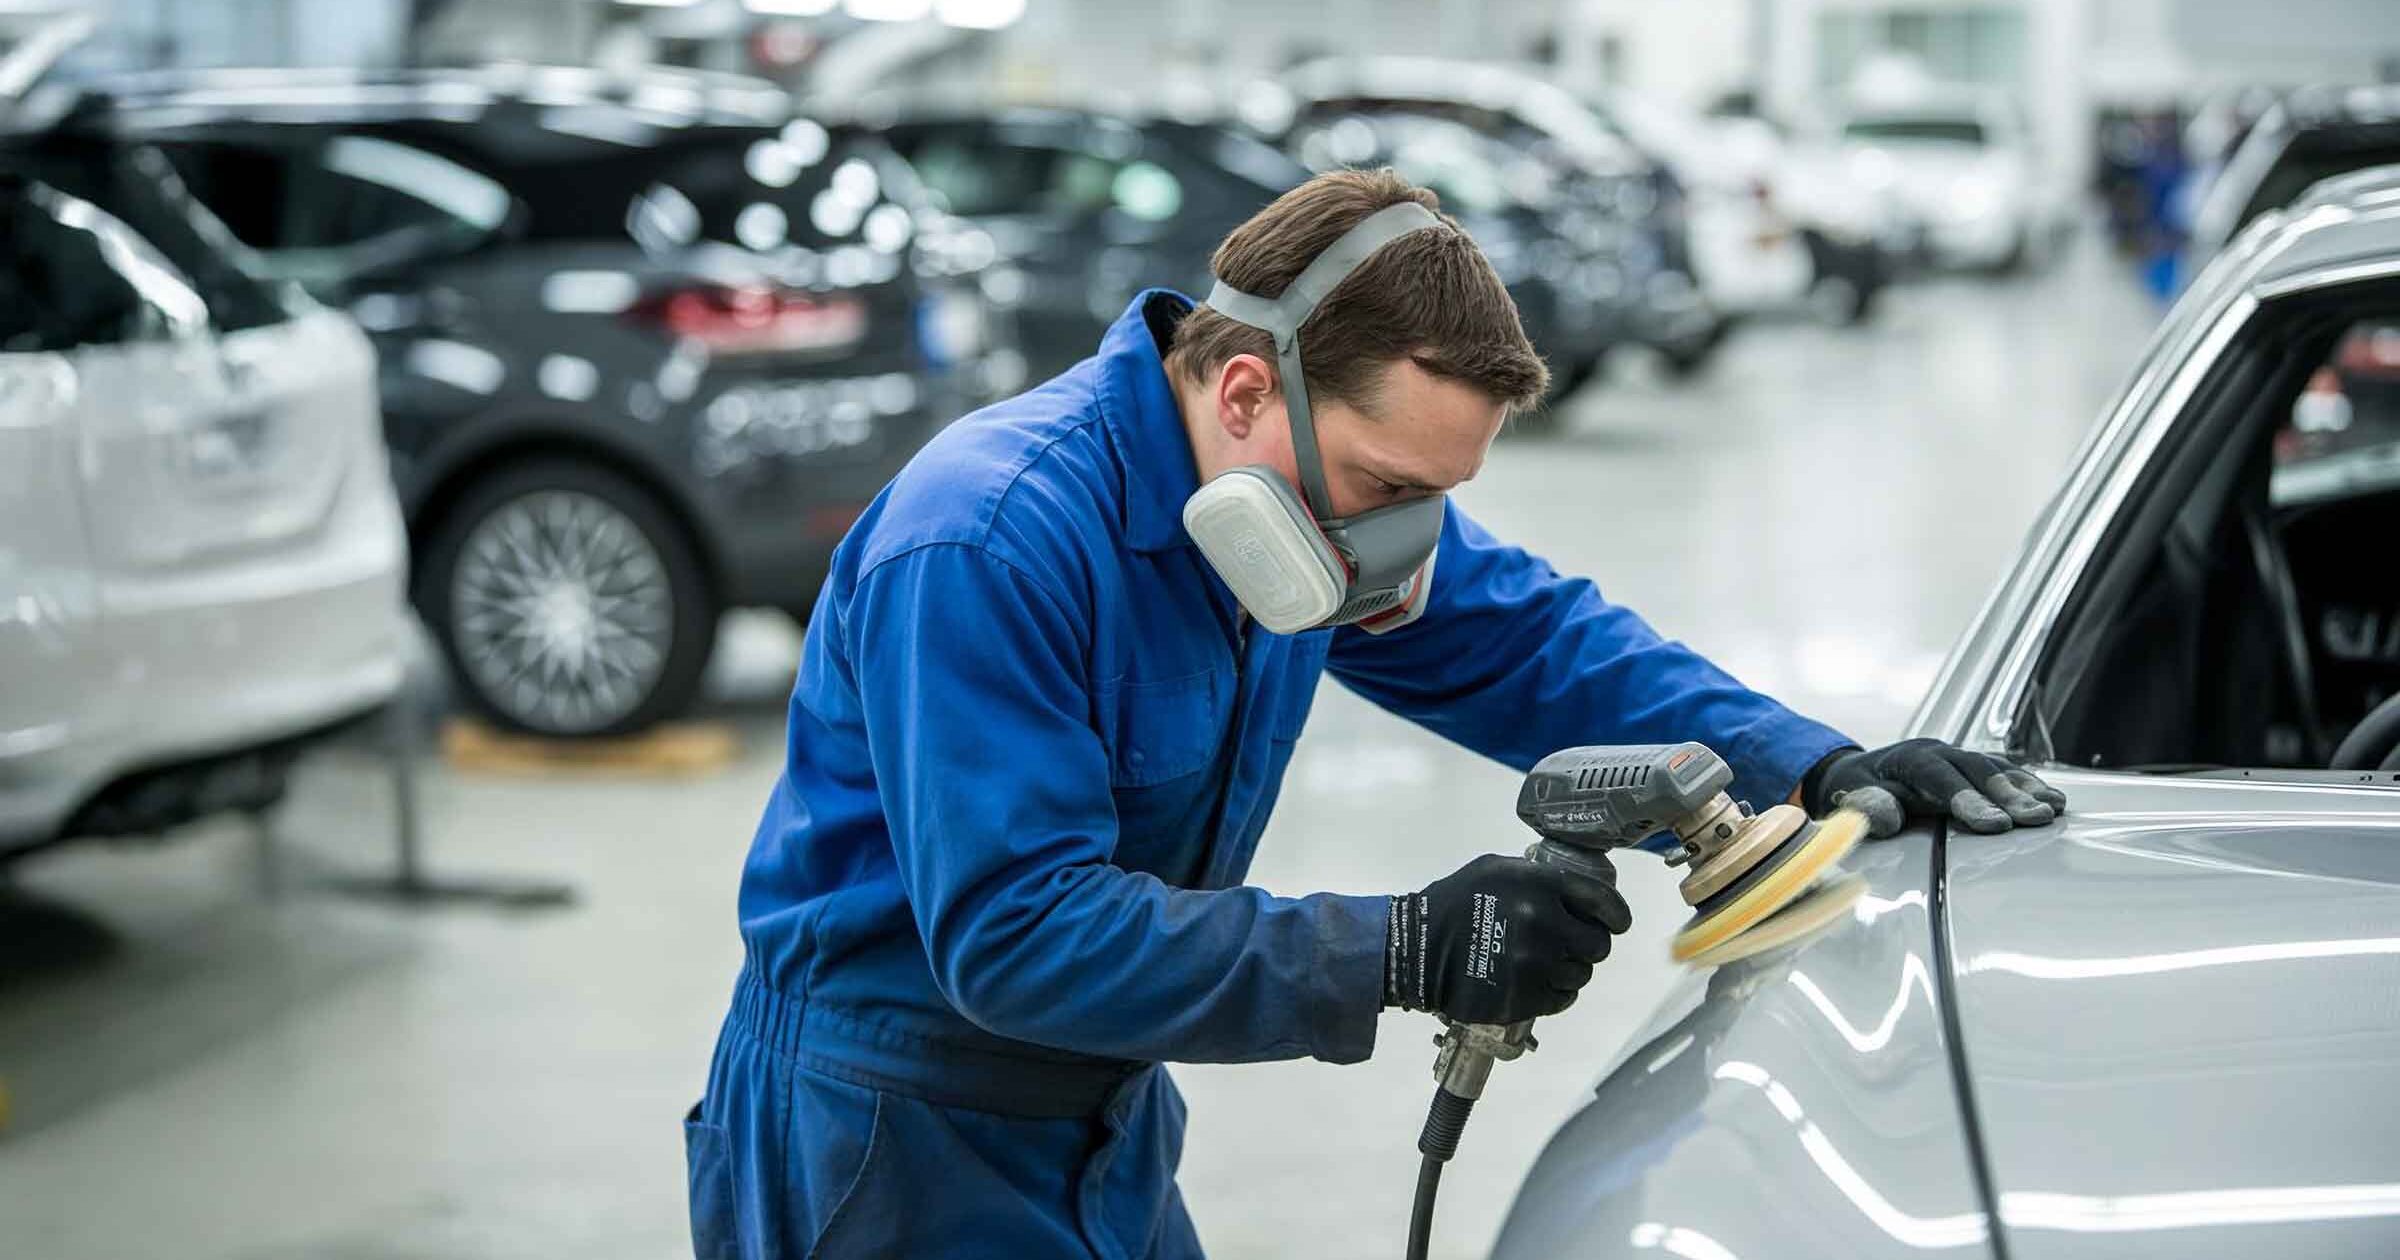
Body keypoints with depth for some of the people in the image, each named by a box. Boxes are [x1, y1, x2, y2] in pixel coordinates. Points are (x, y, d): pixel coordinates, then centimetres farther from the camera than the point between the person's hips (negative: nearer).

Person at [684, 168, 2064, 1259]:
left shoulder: (1327, 488, -3)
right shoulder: (989, 542, -28)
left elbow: (1536, 642, 5)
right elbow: (1014, 931, -32)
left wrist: (1809, 768, -12)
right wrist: (1400, 951, -36)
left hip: (1108, 1133, 8)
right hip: (898, 1148, -7)